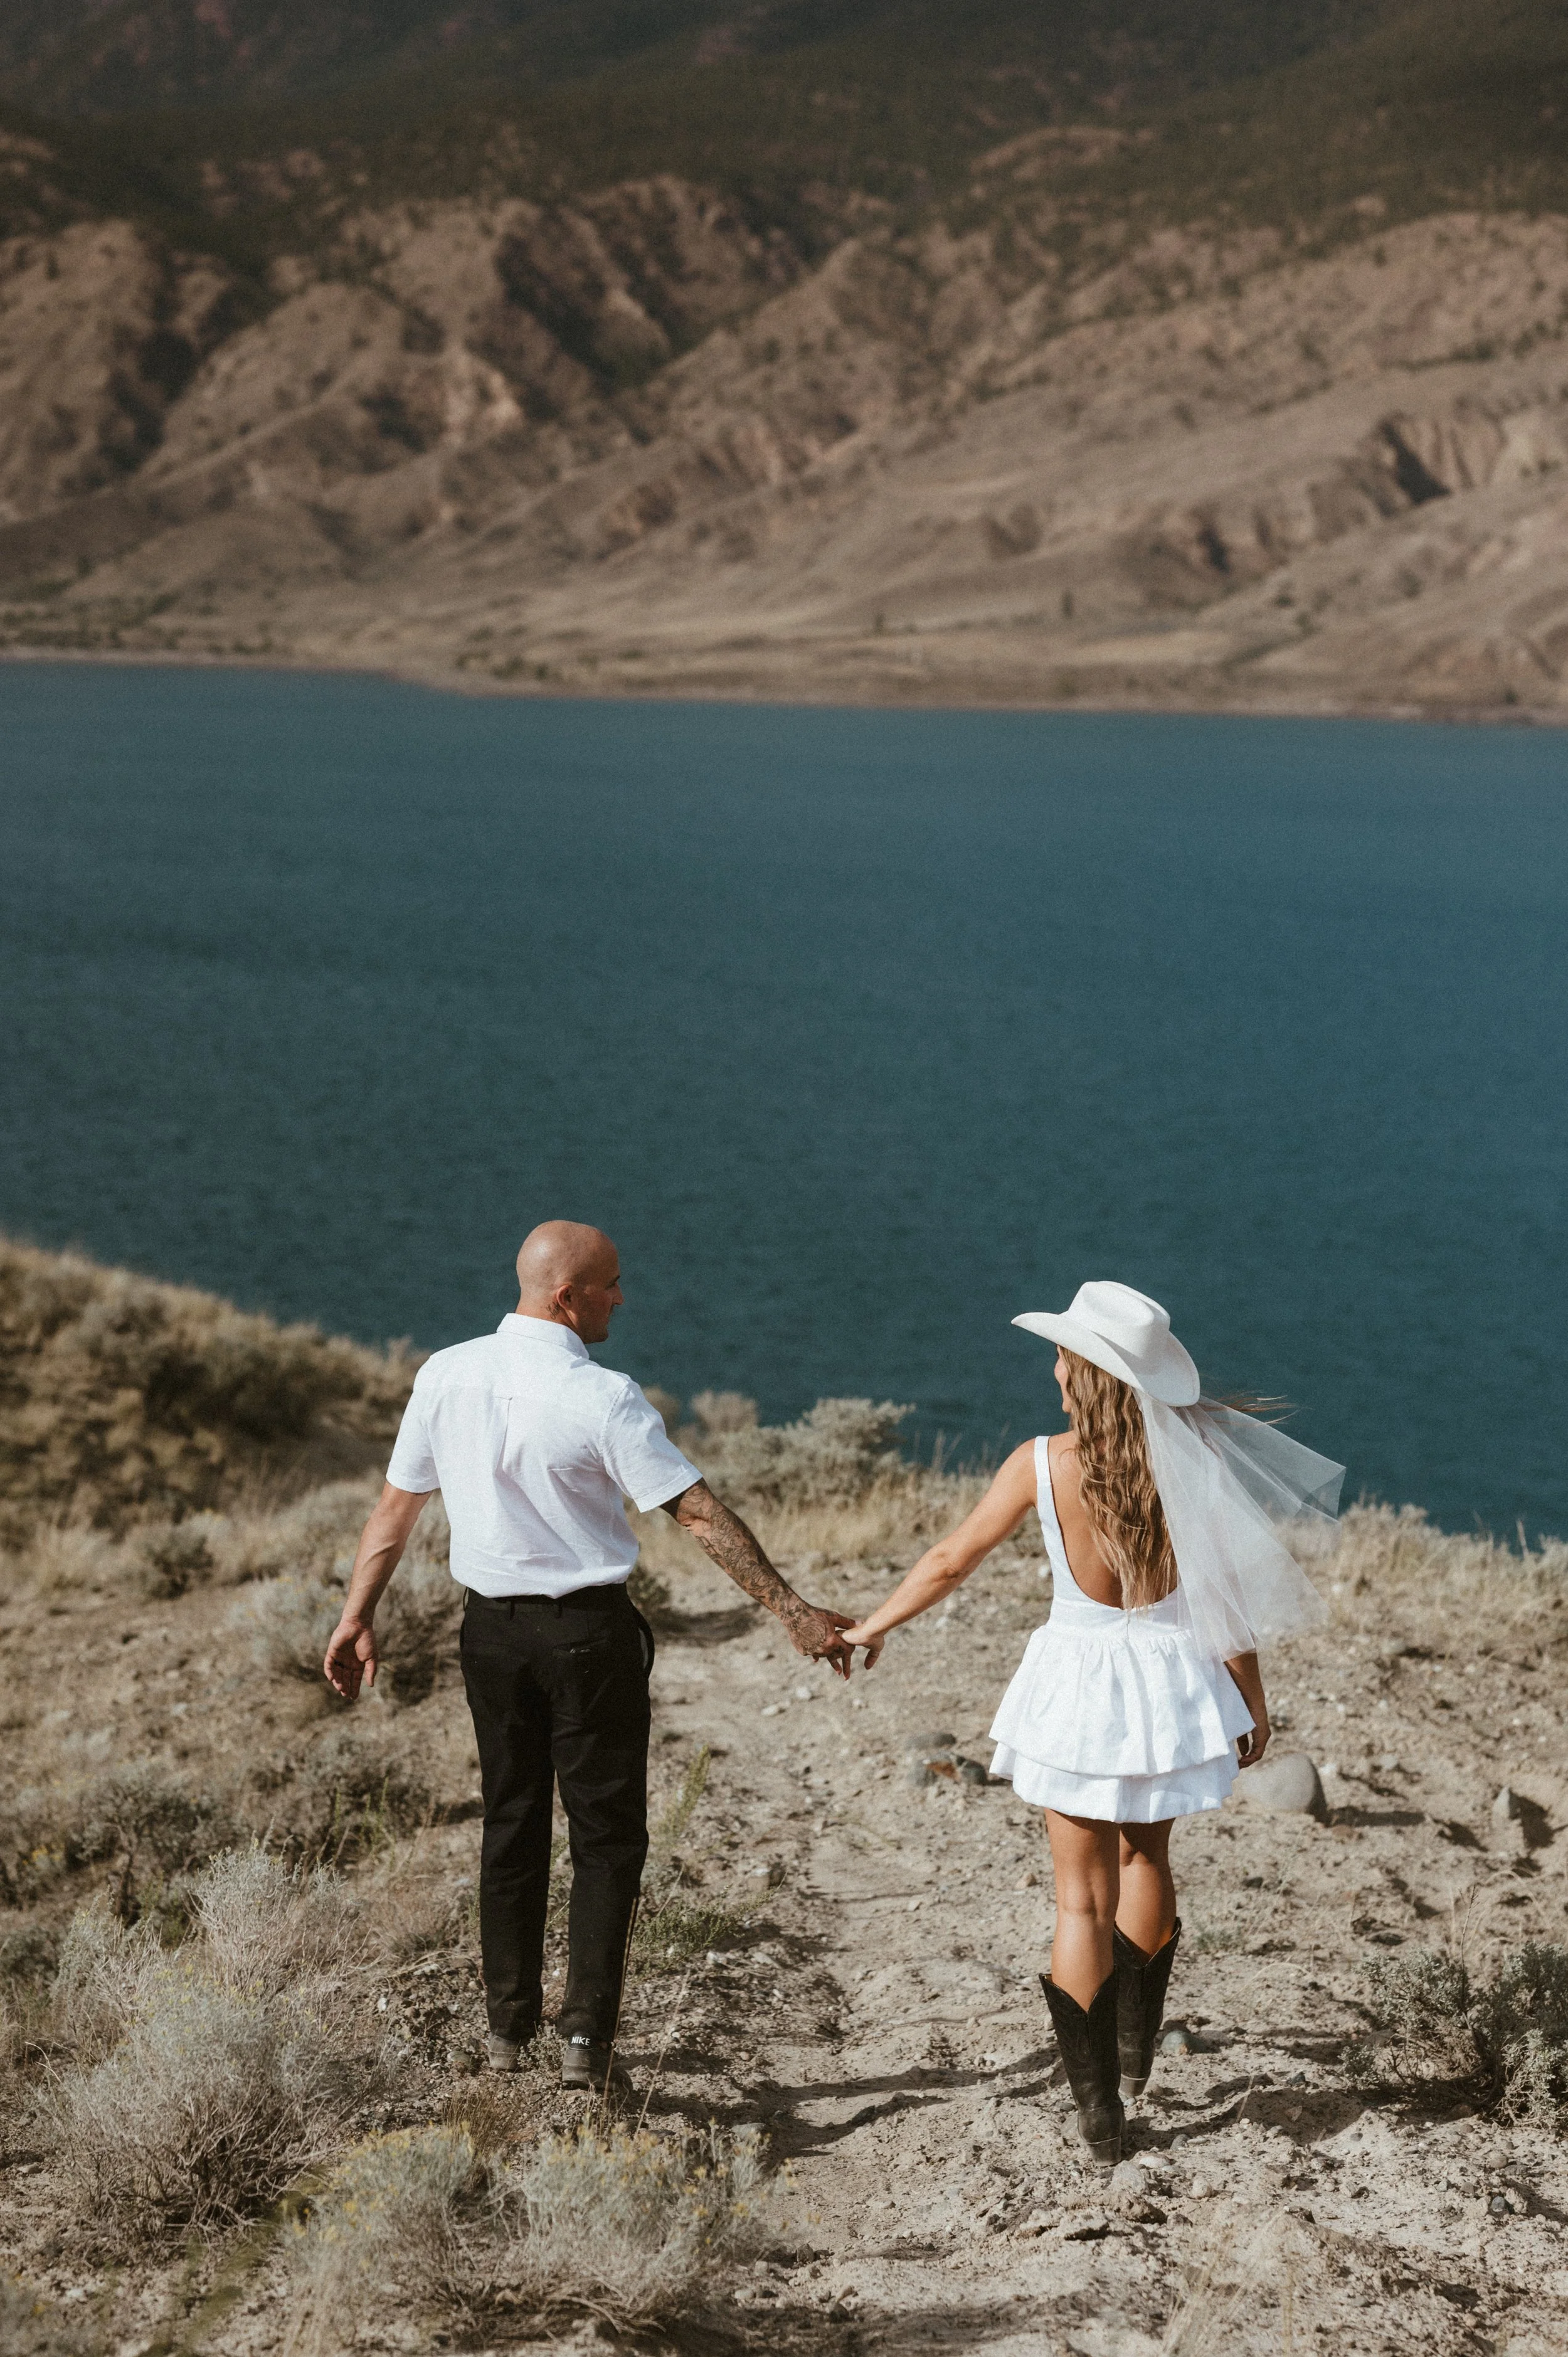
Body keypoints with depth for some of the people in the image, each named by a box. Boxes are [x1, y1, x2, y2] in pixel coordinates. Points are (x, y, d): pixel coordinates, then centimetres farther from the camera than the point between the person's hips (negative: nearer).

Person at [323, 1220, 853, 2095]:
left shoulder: (446, 1376, -3)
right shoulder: (602, 1399, -17)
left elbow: (396, 1506, 4)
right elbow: (702, 1514, -16)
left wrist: (359, 1616, 14)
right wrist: (794, 1611, -12)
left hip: (492, 1627, 5)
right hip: (588, 1630, -5)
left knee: (511, 1822, 16)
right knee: (609, 1833, 6)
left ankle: (508, 2026, 24)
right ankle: (588, 2038, 3)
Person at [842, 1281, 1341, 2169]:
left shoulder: (1044, 1464, -13)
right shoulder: (1191, 1460, -10)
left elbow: (950, 1561, -4)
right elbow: (1226, 1590, -6)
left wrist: (874, 1625, 11)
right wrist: (1252, 1699, 7)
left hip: (1081, 1682, -2)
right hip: (1172, 1676, 3)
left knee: (1084, 1900, 7)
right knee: (1146, 1856, 27)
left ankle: (1100, 2111, 8)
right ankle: (1136, 2049, 43)